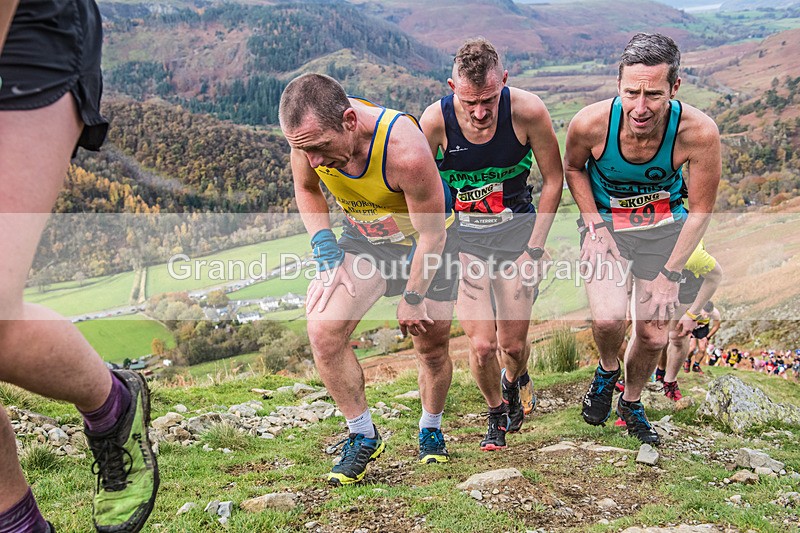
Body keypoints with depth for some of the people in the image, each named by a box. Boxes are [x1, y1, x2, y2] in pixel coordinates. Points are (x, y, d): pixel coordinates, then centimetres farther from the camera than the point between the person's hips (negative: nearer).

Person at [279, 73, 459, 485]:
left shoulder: (405, 152, -39)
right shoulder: (311, 133, -25)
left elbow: (432, 233, -24)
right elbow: (306, 189, 0)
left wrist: (412, 299, -14)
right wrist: (324, 246, -11)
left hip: (424, 243, -3)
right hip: (362, 239, 4)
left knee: (432, 349, 5)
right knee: (322, 331, -15)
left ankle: (431, 431, 35)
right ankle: (363, 437, 3)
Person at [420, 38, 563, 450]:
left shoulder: (528, 111, -19)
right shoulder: (435, 120, -19)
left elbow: (553, 179, -5)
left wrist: (534, 249, -8)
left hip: (517, 230, 0)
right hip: (462, 236, 0)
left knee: (513, 345, 3)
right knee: (482, 345, -10)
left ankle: (515, 380, 42)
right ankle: (497, 414, 22)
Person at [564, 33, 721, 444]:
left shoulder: (699, 132, -28)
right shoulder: (591, 123, -27)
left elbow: (700, 210, -13)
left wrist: (669, 274, -13)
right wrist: (595, 227, -12)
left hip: (664, 227, 1)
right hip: (604, 222, -1)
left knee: (653, 336, 3)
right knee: (608, 318, -23)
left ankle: (631, 403, 34)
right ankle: (608, 370, 14)